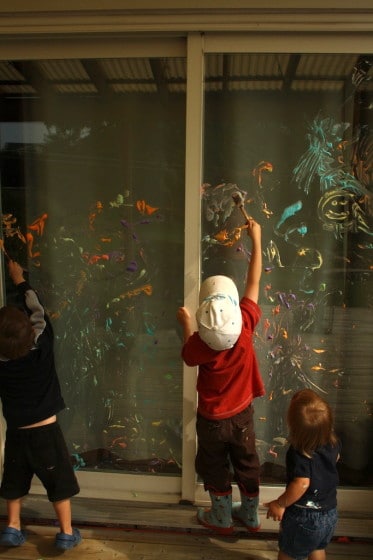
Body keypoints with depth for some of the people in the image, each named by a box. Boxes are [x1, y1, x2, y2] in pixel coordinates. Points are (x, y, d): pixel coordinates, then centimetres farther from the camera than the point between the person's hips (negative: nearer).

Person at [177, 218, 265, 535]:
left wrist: (186, 325, 4)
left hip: (212, 419, -2)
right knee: (247, 465, 23)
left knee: (216, 470, 21)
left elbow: (188, 358, -5)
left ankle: (221, 519, 41)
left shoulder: (199, 343, -30)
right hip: (243, 413, 3)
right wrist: (256, 239, -4)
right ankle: (250, 515, 43)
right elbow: (254, 283, -13)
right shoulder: (246, 325, -25)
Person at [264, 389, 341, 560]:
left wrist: (280, 504, -20)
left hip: (304, 516, -5)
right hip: (330, 513, 5)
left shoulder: (299, 455, -33)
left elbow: (302, 484, -34)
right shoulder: (333, 441, -14)